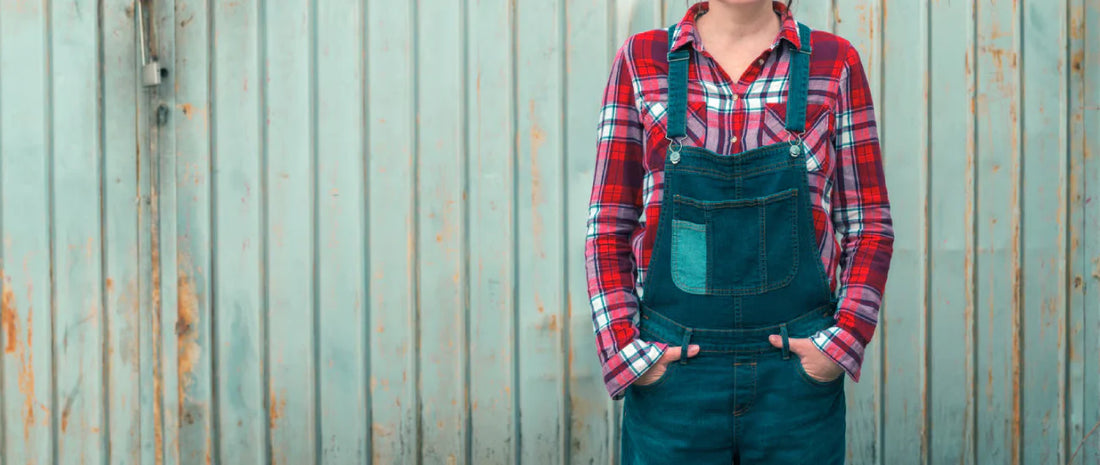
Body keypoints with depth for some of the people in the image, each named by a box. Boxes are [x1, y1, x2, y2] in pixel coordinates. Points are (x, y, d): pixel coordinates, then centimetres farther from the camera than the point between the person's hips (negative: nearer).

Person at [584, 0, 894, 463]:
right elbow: (609, 225, 3)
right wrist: (624, 348, -6)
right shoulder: (640, 61, 3)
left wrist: (845, 338, -7)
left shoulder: (836, 63, 3)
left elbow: (869, 226, 6)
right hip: (670, 376, 0)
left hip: (797, 372, 0)